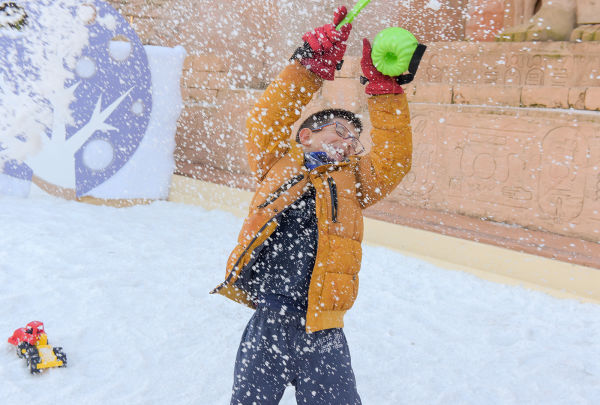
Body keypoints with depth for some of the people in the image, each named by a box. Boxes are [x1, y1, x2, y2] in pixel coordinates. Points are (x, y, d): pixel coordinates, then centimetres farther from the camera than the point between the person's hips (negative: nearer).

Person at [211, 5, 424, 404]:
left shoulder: (352, 181, 14)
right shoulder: (277, 165, 11)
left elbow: (393, 159, 1)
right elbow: (265, 123, -3)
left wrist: (385, 90, -7)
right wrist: (310, 69, -11)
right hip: (266, 329, -1)